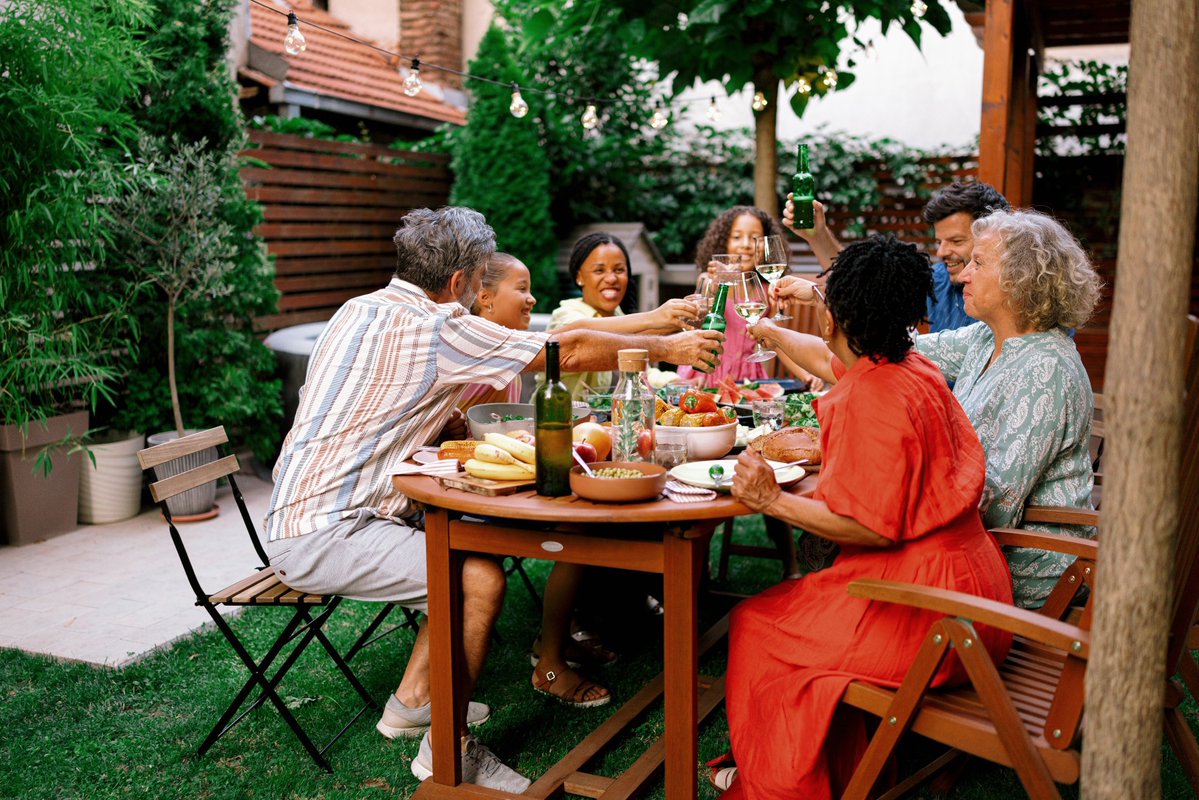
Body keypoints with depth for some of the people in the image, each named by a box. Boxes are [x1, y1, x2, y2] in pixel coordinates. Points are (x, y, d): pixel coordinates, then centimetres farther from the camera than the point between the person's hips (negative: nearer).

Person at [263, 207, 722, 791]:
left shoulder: (360, 309, 10)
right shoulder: (435, 328, -17)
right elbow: (570, 350, -13)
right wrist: (667, 348, 1)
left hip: (301, 510, 10)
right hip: (324, 534, -10)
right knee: (479, 578, -20)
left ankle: (413, 700, 22)